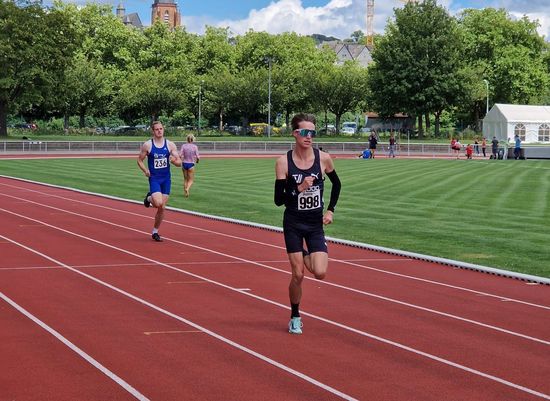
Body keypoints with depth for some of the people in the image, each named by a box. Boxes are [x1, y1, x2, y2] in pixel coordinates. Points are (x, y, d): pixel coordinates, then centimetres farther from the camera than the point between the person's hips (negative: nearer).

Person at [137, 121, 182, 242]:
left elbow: (179, 163, 2)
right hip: (154, 178, -3)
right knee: (158, 203, -24)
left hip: (166, 179, 3)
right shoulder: (147, 145, -4)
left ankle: (155, 232, 21)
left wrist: (174, 161, -21)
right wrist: (145, 170, -12)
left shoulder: (170, 145, 1)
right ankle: (149, 198, 13)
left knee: (162, 208, 4)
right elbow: (140, 160, 5)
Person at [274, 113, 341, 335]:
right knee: (298, 275, -2)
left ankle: (306, 257, 23)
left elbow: (336, 184, 14)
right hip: (293, 224, -1)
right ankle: (295, 317, 21)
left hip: (315, 224, 2)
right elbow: (278, 199, -9)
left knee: (320, 273, -13)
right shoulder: (283, 162, -10)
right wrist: (299, 188, -23)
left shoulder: (323, 158, -5)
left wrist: (330, 210, 6)